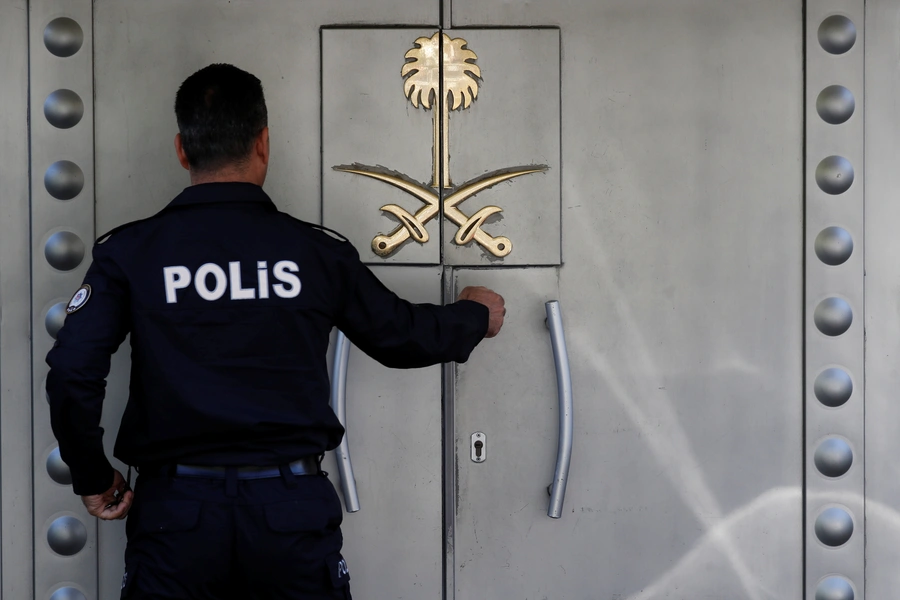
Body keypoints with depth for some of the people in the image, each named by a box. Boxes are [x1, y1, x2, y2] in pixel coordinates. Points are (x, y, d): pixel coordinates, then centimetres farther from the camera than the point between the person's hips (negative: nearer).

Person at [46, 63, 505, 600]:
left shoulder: (129, 253, -3)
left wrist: (93, 477, 6)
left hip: (176, 512, 0)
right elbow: (403, 337, 12)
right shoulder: (315, 252, -1)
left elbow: (72, 374, -10)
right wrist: (475, 318, 32)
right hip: (293, 510, 1)